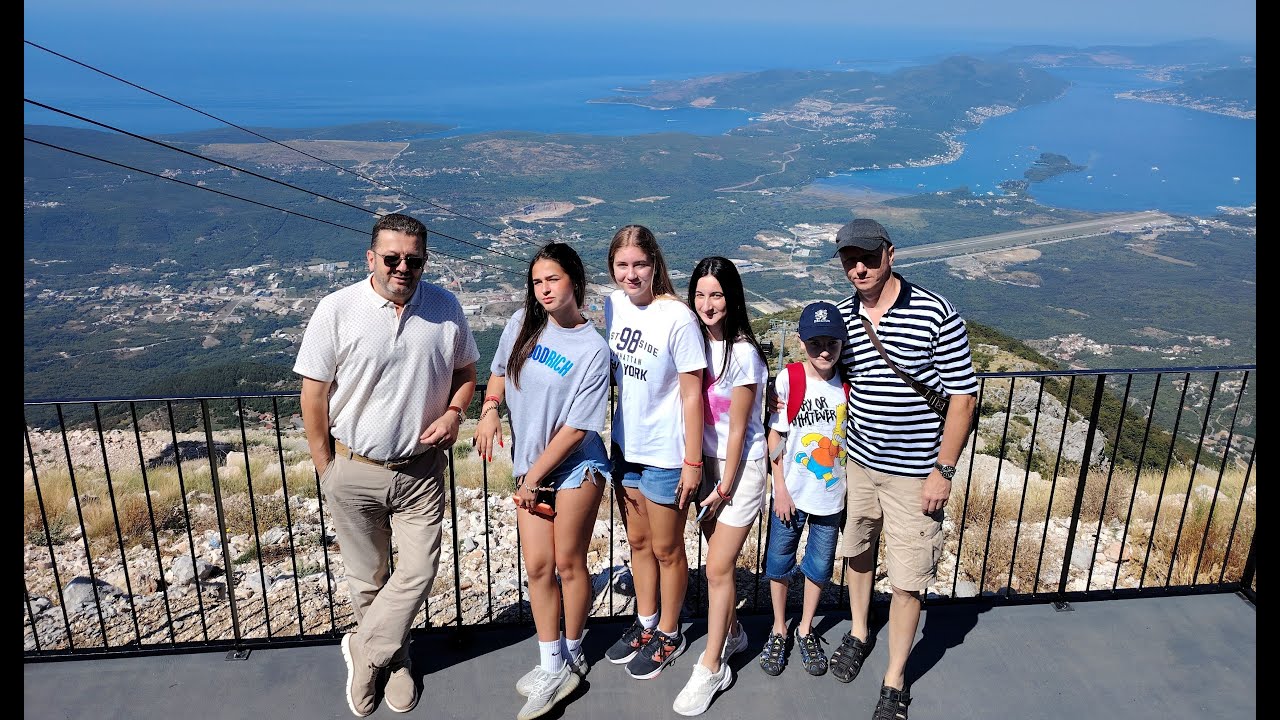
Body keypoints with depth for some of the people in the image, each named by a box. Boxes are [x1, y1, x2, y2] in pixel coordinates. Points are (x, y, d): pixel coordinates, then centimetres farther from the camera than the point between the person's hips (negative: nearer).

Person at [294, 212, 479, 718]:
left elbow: (466, 369, 9)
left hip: (421, 470, 2)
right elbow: (314, 392, -6)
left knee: (418, 573, 5)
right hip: (355, 471, -1)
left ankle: (364, 650, 29)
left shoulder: (445, 308, -5)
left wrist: (453, 413, -10)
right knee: (368, 578, 14)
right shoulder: (337, 310, -12)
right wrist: (324, 466, -3)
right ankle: (393, 658, 39)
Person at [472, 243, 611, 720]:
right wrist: (489, 409, -4)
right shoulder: (522, 323, -1)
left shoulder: (592, 350, -16)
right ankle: (553, 667, 20)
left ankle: (572, 655, 30)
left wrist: (532, 478, -12)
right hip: (529, 465, 5)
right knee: (537, 566, 7)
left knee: (568, 563, 8)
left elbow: (576, 427, -16)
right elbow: (499, 371, 17)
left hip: (575, 466, -5)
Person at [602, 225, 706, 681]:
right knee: (638, 541, 21)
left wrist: (692, 462, -15)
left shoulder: (677, 319, -20)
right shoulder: (613, 305, -2)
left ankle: (668, 634, 33)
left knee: (666, 549, 12)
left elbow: (692, 395, -16)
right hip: (625, 446, 6)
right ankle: (645, 623, 40)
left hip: (665, 454, -6)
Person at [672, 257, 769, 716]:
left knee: (718, 566, -1)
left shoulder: (742, 353, -19)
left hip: (740, 465, -6)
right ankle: (731, 633, 38)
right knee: (719, 557, 17)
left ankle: (711, 669, 12)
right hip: (705, 461, 6)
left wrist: (724, 488, -10)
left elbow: (737, 429, -15)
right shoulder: (696, 342, -1)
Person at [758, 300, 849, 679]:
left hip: (832, 495, 2)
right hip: (791, 493, -2)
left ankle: (805, 630, 36)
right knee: (779, 562, 12)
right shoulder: (788, 380, -13)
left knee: (819, 566, 16)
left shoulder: (847, 384, -6)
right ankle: (778, 630, 33)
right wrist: (780, 487, -8)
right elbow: (775, 435, -8)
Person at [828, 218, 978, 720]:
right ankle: (858, 633, 46)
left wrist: (943, 470, -12)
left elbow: (963, 395, -11)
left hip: (914, 474, -4)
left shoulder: (935, 313, -15)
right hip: (856, 461, 4)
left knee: (908, 580, 3)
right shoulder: (841, 316, -1)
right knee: (857, 552, 21)